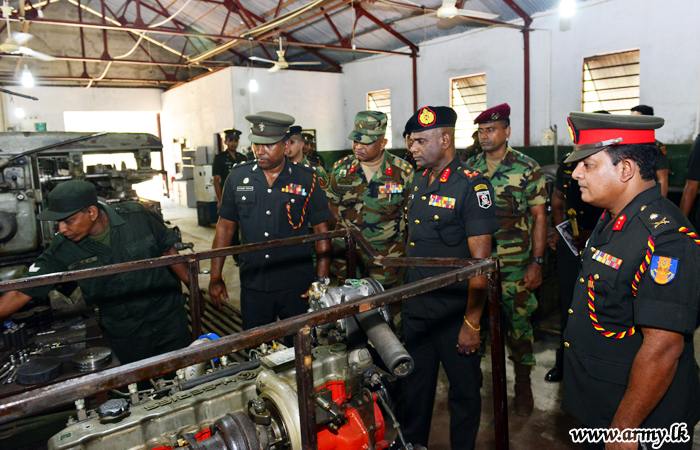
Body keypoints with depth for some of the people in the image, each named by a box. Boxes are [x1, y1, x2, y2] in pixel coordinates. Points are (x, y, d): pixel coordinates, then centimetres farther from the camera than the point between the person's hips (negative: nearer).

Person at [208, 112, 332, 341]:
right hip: (253, 286, 2)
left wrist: (322, 280, -7)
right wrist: (215, 278, 6)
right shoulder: (238, 177, 3)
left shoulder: (307, 180, -4)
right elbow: (225, 227, 8)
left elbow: (322, 232, -1)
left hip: (297, 287, -2)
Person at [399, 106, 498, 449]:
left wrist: (472, 323, -17)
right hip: (415, 309, 7)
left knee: (463, 391, 12)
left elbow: (481, 261, -17)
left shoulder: (472, 186, -15)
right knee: (415, 385, 20)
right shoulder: (419, 181, 8)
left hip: (454, 314, -7)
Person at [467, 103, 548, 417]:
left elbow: (539, 217, -4)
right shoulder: (469, 168, 6)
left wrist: (537, 262, -9)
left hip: (514, 264, -3)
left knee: (518, 320, 6)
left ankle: (523, 385, 25)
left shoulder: (527, 169, -4)